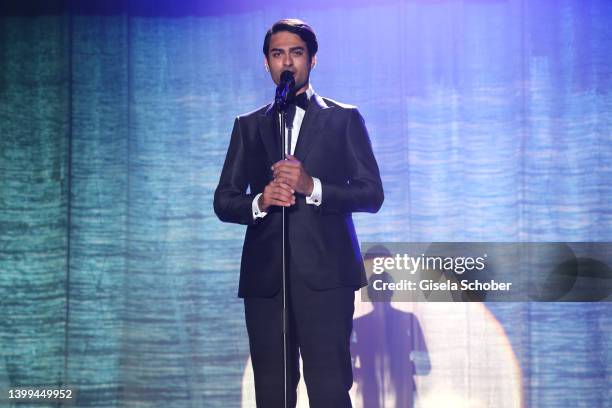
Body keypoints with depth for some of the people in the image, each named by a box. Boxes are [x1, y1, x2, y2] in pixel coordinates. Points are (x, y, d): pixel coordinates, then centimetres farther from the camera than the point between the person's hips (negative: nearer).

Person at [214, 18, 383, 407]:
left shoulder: (344, 119, 10)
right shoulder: (249, 126, 18)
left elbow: (372, 194, 3)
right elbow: (224, 201, 13)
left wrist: (313, 186, -13)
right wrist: (259, 202, -8)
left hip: (325, 273, -3)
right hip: (265, 276, 3)